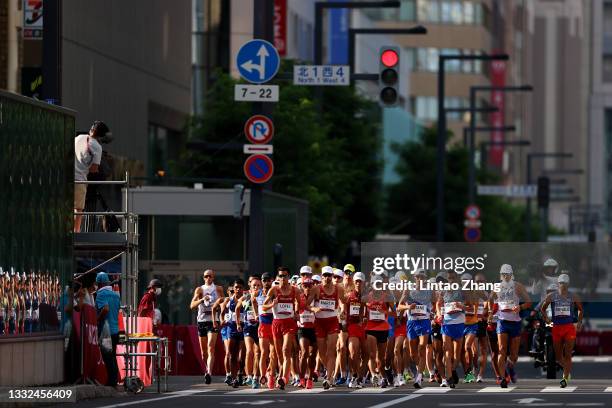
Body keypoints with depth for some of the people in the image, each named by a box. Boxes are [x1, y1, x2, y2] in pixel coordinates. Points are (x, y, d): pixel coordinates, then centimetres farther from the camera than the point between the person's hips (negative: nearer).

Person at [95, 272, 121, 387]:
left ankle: (111, 382, -4)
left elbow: (105, 309, -27)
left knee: (107, 358, -4)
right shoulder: (116, 294, 12)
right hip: (115, 329, 8)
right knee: (113, 357, 14)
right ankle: (115, 381, 16)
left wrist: (98, 320, -15)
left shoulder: (101, 294, -13)